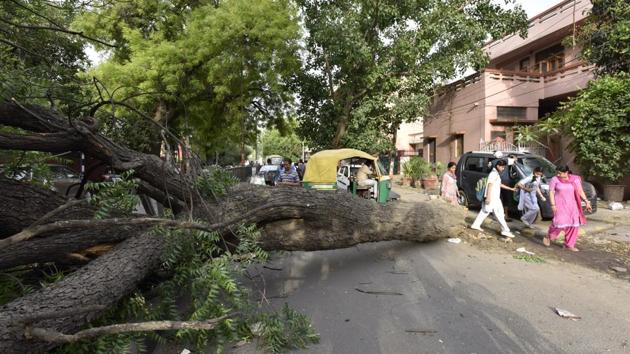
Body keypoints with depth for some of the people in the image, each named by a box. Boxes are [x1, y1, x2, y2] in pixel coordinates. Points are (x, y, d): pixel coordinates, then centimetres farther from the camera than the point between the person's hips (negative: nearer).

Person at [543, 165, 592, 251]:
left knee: (574, 224, 1)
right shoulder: (555, 180, -7)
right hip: (559, 204, -4)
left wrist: (587, 202, -1)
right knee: (560, 222, -13)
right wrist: (553, 205, -15)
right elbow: (551, 192, -7)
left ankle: (569, 244, 11)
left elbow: (580, 191, 5)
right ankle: (548, 236, 11)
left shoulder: (575, 179, 1)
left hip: (571, 205, 4)